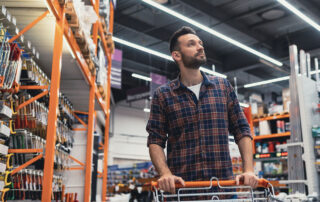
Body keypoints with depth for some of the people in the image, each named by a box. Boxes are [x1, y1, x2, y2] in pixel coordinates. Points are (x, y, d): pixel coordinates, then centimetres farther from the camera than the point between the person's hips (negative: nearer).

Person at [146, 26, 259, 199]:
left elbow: (241, 130, 9)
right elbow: (155, 141, 1)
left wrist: (249, 170, -3)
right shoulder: (163, 95, 4)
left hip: (224, 181, 2)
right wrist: (166, 174, -16)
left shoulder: (223, 86, 10)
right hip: (181, 186, -1)